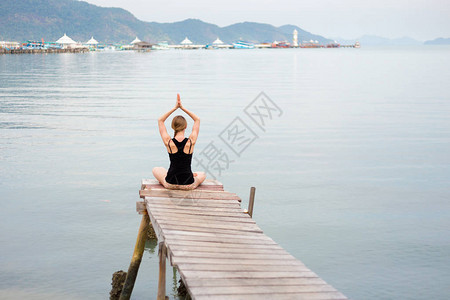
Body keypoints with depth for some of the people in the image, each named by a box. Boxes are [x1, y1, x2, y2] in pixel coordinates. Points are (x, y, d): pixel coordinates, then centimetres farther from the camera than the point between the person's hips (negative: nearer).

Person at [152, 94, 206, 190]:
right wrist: (182, 107, 3)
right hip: (189, 185, 0)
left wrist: (175, 107, 3)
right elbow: (197, 120, 4)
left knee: (156, 170, 32)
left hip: (170, 184, 0)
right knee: (203, 174, 35)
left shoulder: (168, 142, -13)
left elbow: (160, 120, 4)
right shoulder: (191, 142, -13)